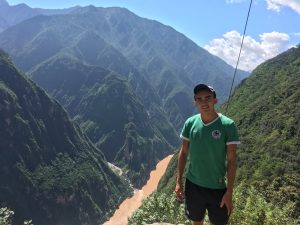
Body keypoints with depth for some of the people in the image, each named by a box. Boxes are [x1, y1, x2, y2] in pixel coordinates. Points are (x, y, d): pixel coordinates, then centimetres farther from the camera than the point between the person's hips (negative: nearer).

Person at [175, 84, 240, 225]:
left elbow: (232, 160, -11)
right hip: (193, 185, 3)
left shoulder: (227, 125, -16)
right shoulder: (190, 123, -7)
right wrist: (178, 181, 2)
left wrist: (229, 192, -12)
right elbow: (183, 153, 2)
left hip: (217, 188, -2)